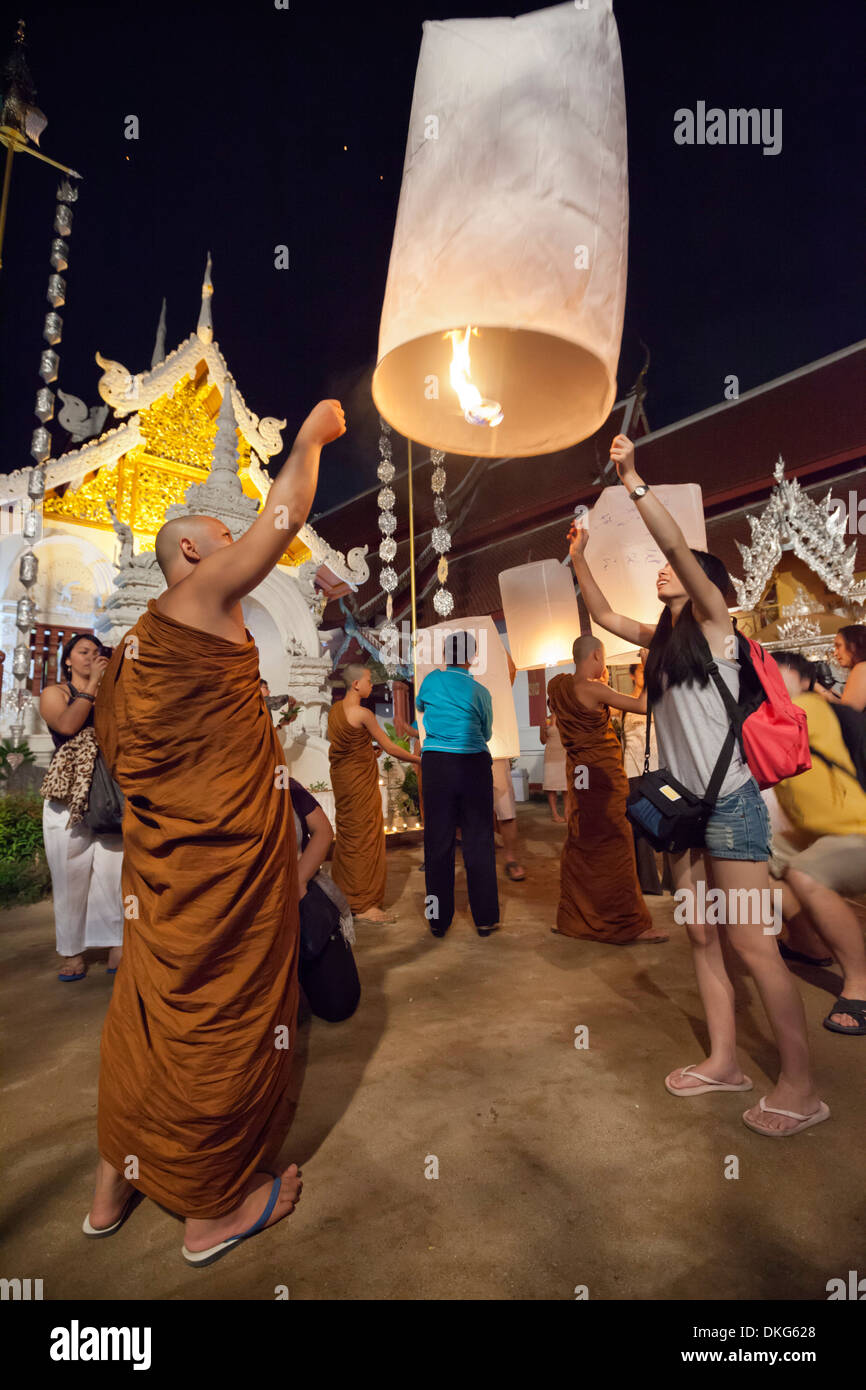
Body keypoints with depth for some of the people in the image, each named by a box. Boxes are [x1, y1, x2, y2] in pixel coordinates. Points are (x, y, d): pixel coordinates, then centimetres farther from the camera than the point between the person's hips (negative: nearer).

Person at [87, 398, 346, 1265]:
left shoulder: (135, 644, 13)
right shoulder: (200, 596, -12)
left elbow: (121, 757, 17)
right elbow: (283, 517, -11)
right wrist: (311, 436, 5)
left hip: (162, 867, 9)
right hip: (222, 865, -9)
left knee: (149, 1012, 21)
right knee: (221, 1016, 6)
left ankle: (114, 1189, 40)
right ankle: (213, 1211, 26)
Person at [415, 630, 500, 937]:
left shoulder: (432, 679, 3)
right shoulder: (481, 692, 3)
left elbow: (419, 705, 23)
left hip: (436, 763, 0)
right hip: (474, 764, 0)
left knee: (437, 841, 7)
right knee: (478, 842, 6)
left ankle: (438, 919, 14)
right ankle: (485, 918, 12)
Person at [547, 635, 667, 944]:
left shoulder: (558, 685, 5)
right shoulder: (593, 690, -18)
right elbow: (645, 705, -15)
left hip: (579, 774, 8)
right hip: (603, 774, -8)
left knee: (579, 847, 15)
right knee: (613, 848, -1)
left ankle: (573, 918, 25)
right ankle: (628, 925, 9)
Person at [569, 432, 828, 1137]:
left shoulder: (714, 621, -5)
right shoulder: (663, 638, 14)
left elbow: (679, 546, -17)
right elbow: (603, 614, 22)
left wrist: (633, 480, -16)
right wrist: (579, 556, 17)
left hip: (729, 801, -8)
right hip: (684, 803, 8)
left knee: (752, 943, -4)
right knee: (702, 939, 11)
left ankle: (801, 1086, 11)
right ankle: (725, 1061, 23)